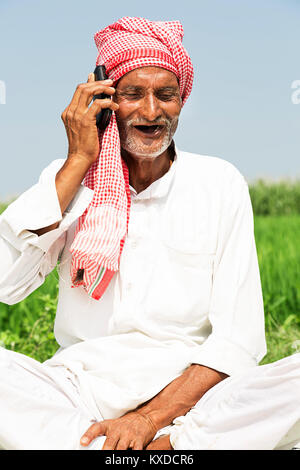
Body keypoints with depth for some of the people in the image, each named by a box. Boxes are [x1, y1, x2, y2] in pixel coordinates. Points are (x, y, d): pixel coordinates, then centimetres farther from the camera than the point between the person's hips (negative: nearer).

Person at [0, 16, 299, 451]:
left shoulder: (220, 184, 5)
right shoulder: (68, 179, 9)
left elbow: (238, 338, -3)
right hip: (80, 388, 1)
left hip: (191, 391, -1)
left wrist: (151, 417, -18)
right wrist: (78, 162, -6)